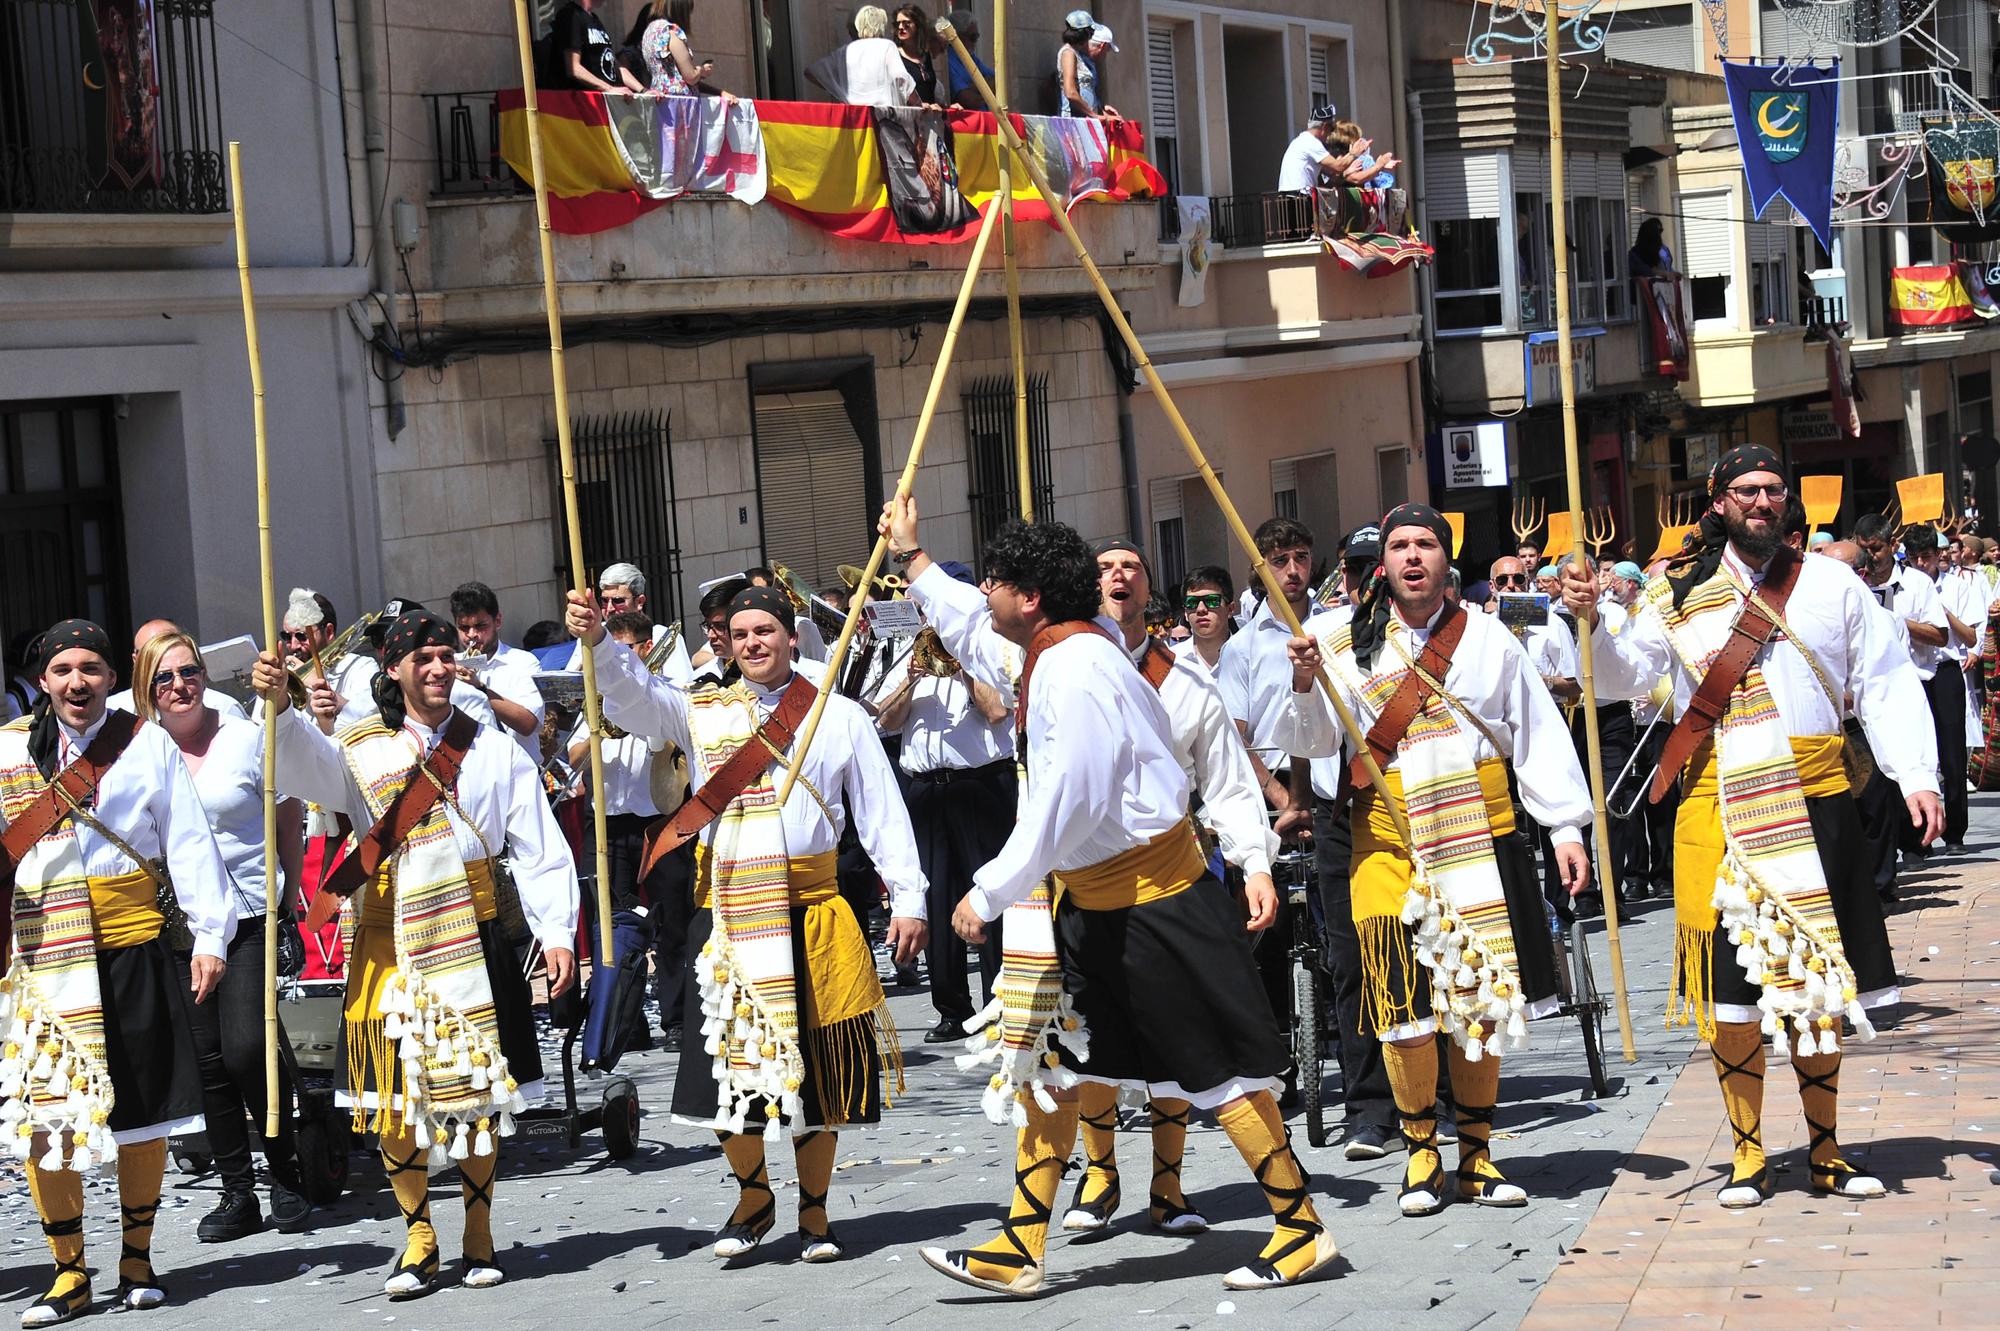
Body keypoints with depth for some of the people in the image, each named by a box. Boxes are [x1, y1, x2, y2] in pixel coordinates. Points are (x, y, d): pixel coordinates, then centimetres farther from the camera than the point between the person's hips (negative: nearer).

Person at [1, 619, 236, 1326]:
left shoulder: (148, 744, 5)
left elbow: (189, 843, 3)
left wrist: (209, 936, -2)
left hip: (133, 949, -1)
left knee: (140, 1108, 5)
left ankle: (138, 1257, 21)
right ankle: (68, 1272, 7)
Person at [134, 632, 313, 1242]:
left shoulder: (249, 739, 0)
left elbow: (290, 820, 7)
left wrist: (289, 897, 5)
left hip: (250, 916, -3)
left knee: (247, 1049, -14)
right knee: (208, 1060, 4)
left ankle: (286, 1172, 5)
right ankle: (237, 1194, 12)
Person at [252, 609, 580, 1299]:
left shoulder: (496, 749, 10)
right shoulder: (363, 749, 7)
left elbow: (539, 850, 7)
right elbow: (311, 768, -16)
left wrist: (556, 933, -4)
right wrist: (281, 707, -35)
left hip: (475, 940, 0)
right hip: (389, 948, 0)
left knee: (478, 1089, 4)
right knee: (394, 1095, 0)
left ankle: (479, 1238, 17)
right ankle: (419, 1241, 13)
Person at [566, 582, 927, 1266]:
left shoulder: (841, 717, 7)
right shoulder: (702, 713, 10)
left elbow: (883, 813, 7)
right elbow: (633, 695, -7)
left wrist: (909, 899, 1)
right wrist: (596, 639, -26)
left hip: (811, 914, -1)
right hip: (728, 915, 1)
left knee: (815, 1072, 3)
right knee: (731, 1068, 1)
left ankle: (814, 1214, 18)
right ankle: (754, 1200, 23)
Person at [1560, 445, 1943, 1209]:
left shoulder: (1830, 585, 8)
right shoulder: (1682, 595, 7)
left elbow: (1883, 687, 6)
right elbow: (1623, 679, 4)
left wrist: (1916, 776, -4)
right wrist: (1592, 625, -14)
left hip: (1814, 801, 1)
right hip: (1719, 803, -1)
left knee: (1816, 981, 5)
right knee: (1733, 983, -1)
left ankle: (1825, 1153, 15)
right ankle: (1747, 1155, 9)